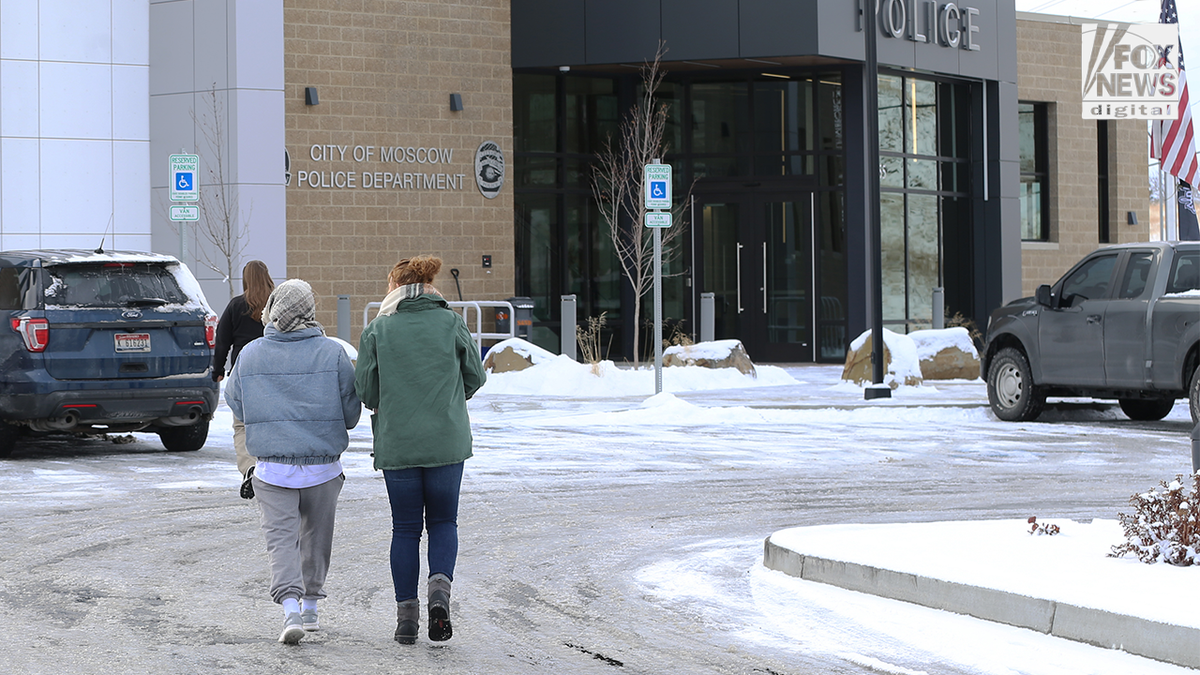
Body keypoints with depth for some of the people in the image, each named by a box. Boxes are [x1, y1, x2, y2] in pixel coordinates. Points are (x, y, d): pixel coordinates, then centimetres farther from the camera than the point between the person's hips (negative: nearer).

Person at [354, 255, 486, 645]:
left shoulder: (378, 330, -4)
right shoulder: (450, 323, -1)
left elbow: (365, 389, -3)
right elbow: (475, 376, 6)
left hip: (397, 444, 0)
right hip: (447, 441, 0)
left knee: (405, 528, 9)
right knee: (443, 521, 13)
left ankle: (406, 613, 9)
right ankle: (440, 587, -12)